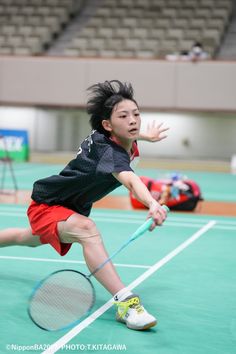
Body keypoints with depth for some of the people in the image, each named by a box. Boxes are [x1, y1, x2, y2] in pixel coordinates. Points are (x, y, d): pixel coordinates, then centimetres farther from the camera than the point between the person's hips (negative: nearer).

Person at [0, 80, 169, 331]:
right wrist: (152, 203, -77)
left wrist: (146, 136, 21)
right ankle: (125, 302, -49)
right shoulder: (109, 151, -37)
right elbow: (130, 180, -60)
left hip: (72, 207, 10)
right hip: (46, 205, -10)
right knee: (86, 229, -41)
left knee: (31, 239, 38)